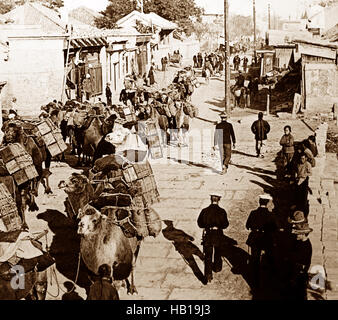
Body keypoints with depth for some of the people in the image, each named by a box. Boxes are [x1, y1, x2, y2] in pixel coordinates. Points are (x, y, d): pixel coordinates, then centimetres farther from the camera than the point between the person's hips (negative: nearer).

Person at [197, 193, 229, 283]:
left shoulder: (205, 211, -9)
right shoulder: (222, 211, -11)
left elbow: (200, 223, -3)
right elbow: (225, 225, -8)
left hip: (207, 235, -1)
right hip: (218, 235, 1)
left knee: (208, 255, 4)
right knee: (217, 252, 25)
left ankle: (208, 275, -2)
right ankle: (217, 267, 45)